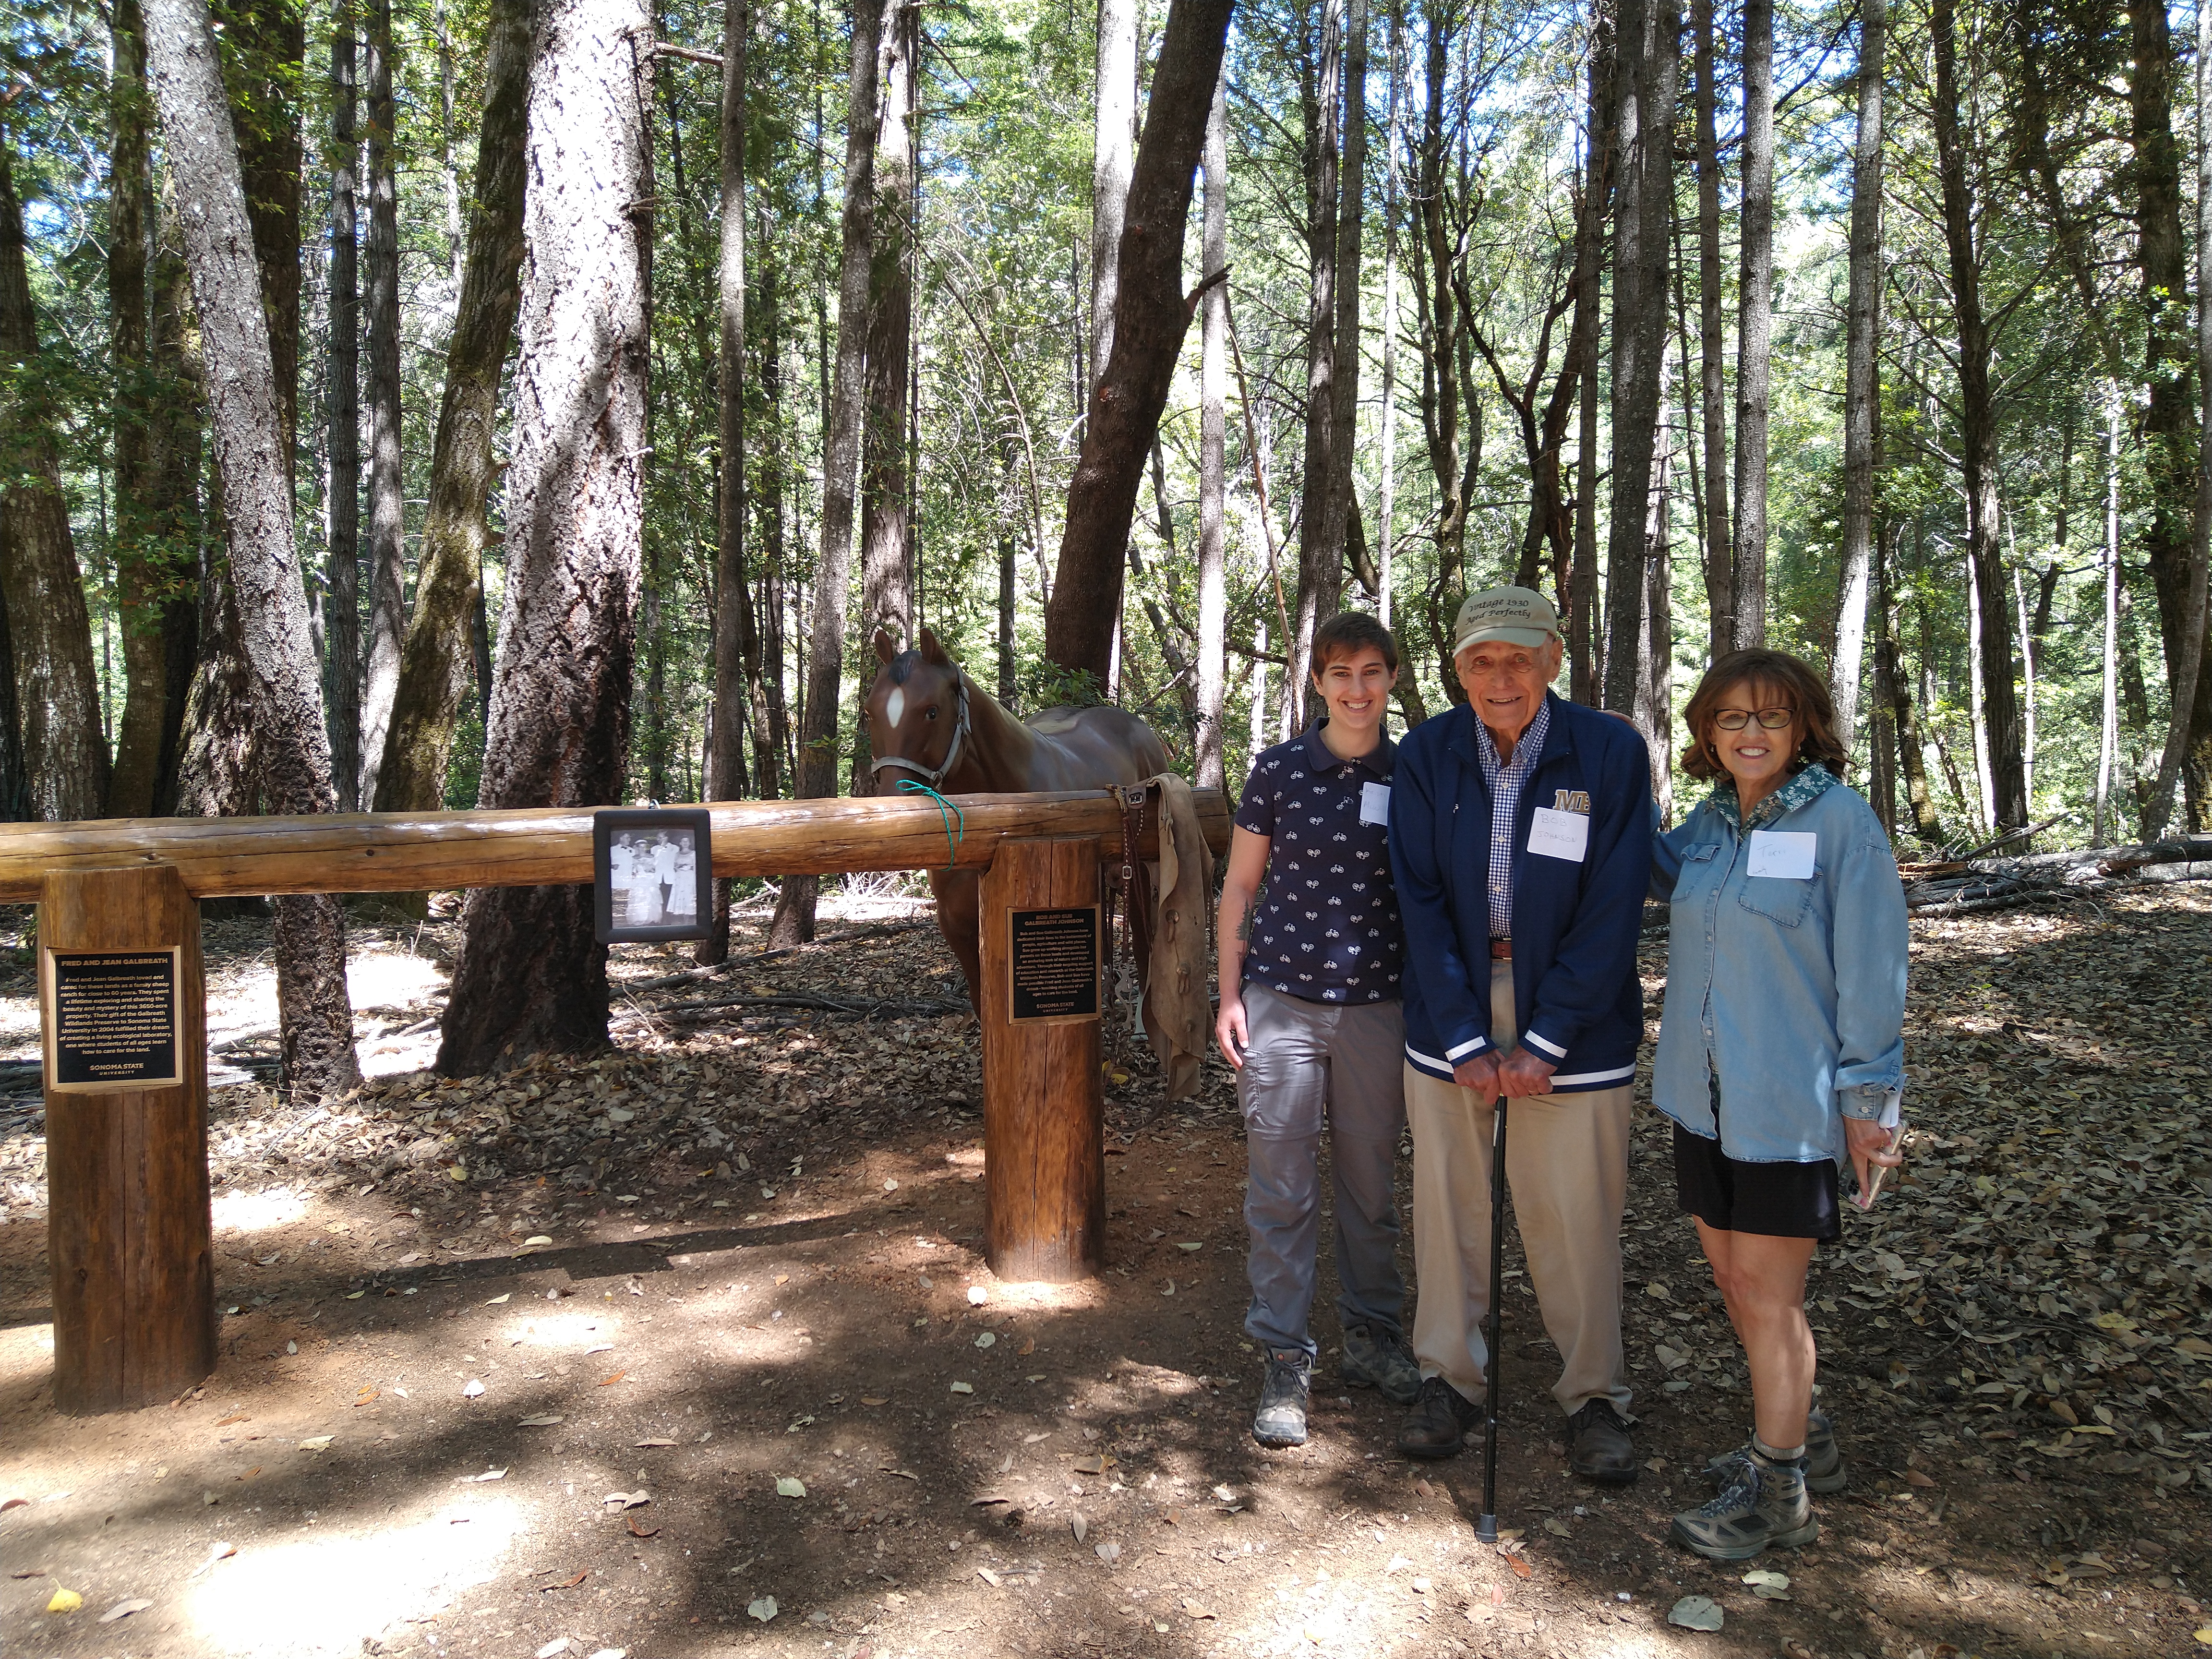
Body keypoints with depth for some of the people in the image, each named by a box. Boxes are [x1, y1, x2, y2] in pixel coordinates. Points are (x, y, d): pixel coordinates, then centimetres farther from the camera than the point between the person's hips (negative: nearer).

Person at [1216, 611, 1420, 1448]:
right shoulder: (1278, 770, -2)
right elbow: (1240, 886, 4)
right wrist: (1230, 995, 0)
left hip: (1378, 1006, 2)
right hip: (1282, 1001, -1)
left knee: (1371, 1182, 14)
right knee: (1281, 1188, 3)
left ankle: (1371, 1338, 32)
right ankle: (1284, 1362, 16)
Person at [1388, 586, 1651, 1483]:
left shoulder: (1610, 751, -9)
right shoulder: (1426, 755, -4)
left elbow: (1611, 912, -10)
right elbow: (1420, 902, -4)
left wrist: (1543, 1043, -12)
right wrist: (1467, 1041, -9)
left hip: (1572, 1027, -2)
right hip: (1450, 1020, 2)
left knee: (1575, 1215, 3)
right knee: (1447, 1201, 11)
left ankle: (1594, 1395, 23)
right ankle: (1450, 1377, 28)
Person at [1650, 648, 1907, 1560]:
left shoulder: (1842, 820, -12)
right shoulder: (1712, 819, 5)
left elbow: (1871, 967, -11)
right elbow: (1665, 876, 25)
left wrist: (1870, 1098, -10)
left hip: (1791, 1102, -6)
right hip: (1705, 1093, 6)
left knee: (1765, 1295, 2)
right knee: (1733, 1277, 16)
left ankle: (1778, 1492, 21)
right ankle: (1802, 1438, 37)